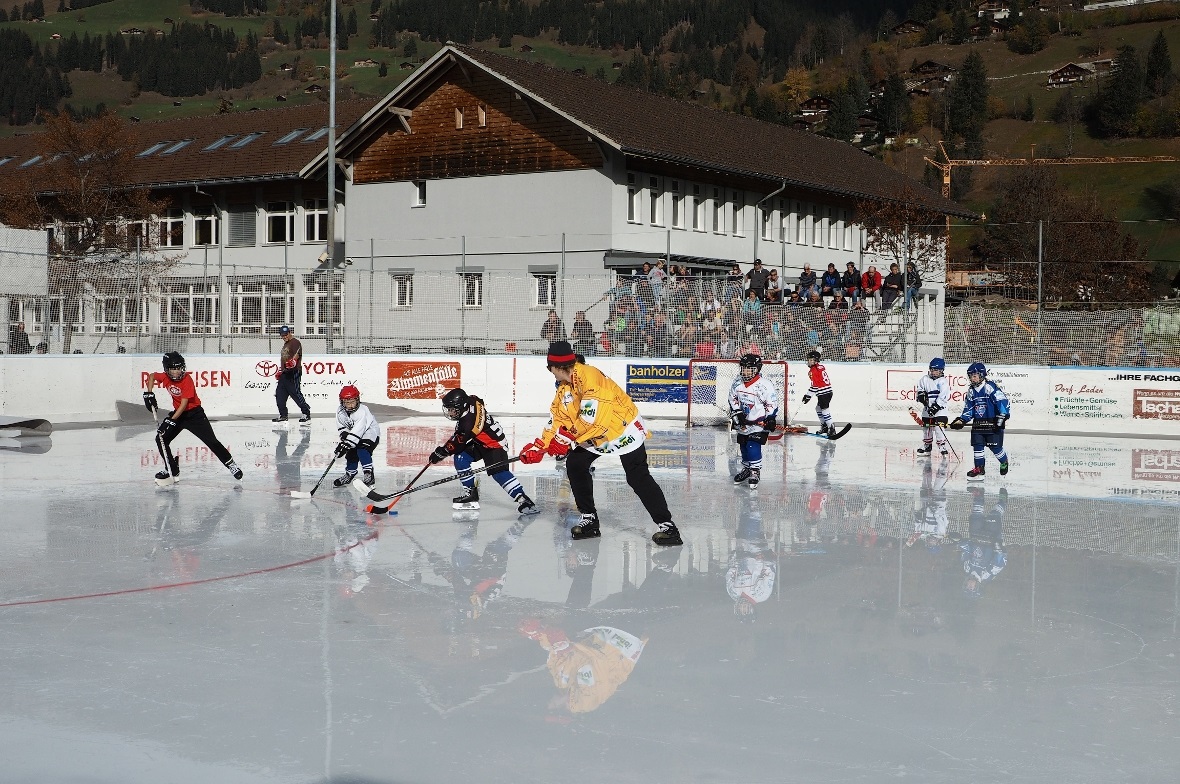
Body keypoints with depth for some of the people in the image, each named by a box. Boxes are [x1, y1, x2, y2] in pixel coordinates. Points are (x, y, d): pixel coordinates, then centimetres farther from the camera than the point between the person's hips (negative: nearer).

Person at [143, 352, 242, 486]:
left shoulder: (187, 380, -25)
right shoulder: (165, 377, -9)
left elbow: (184, 404, -27)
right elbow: (152, 376, 14)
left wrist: (172, 420, -33)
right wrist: (149, 394, 2)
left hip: (194, 413, -6)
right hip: (178, 412, 6)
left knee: (211, 441, -12)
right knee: (161, 439, -5)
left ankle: (231, 465, 0)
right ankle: (172, 471, 5)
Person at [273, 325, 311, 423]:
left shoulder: (295, 342, -7)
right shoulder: (286, 344, 23)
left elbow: (297, 354, -23)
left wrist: (293, 361, -41)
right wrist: (280, 370, 29)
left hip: (293, 372, -10)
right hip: (285, 373, 10)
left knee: (296, 393, -11)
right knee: (280, 394, 6)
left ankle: (307, 413, -3)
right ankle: (283, 415, 12)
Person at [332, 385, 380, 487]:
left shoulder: (362, 412, -32)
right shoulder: (340, 412, -10)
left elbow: (357, 431, -37)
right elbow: (341, 427, 0)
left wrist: (346, 445, -40)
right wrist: (344, 438, -19)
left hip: (370, 432, -7)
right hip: (354, 434, 7)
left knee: (362, 450, -27)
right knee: (351, 454, 1)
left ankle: (369, 475, -26)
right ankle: (350, 474, 23)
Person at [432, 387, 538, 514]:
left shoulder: (469, 422, -31)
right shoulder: (471, 401, -9)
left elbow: (457, 444, -20)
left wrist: (441, 453, -8)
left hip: (494, 443, -10)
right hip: (478, 442, 10)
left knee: (499, 472, -23)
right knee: (460, 458, 1)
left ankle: (523, 499, -30)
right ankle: (471, 492, 8)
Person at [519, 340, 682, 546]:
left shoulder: (587, 375, -26)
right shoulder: (564, 389, 5)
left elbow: (592, 415, -33)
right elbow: (557, 420, 9)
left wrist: (567, 437, -26)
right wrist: (538, 447, 2)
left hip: (624, 428, -9)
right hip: (596, 435, 9)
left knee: (638, 477, -15)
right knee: (575, 465, 1)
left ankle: (667, 525, -12)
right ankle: (589, 519, 10)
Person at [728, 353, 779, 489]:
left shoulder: (765, 385, -19)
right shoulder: (737, 383, -1)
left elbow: (772, 404, -14)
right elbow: (733, 400, 9)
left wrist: (771, 420, -18)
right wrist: (736, 414, -2)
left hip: (760, 423, -6)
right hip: (743, 422, 6)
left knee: (753, 446, -16)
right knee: (743, 446, 15)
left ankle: (755, 471, -4)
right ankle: (746, 468, 34)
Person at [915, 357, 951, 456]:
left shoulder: (944, 382, -6)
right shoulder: (925, 379, 7)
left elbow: (943, 397, -15)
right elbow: (919, 389, 15)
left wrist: (936, 406, -23)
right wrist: (921, 394, -7)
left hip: (939, 410, -5)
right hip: (927, 410, 5)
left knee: (939, 428, -15)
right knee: (926, 428, 11)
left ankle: (942, 447, -8)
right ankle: (927, 447, 25)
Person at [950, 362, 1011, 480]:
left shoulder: (991, 387, -14)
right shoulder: (971, 391, 8)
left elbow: (1003, 402, -17)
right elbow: (968, 409, 13)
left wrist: (1002, 418, -21)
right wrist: (961, 420, 0)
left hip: (993, 423, -6)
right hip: (978, 424, 6)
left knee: (995, 447, -2)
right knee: (977, 446, 0)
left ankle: (1004, 462, 26)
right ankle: (979, 469, 7)